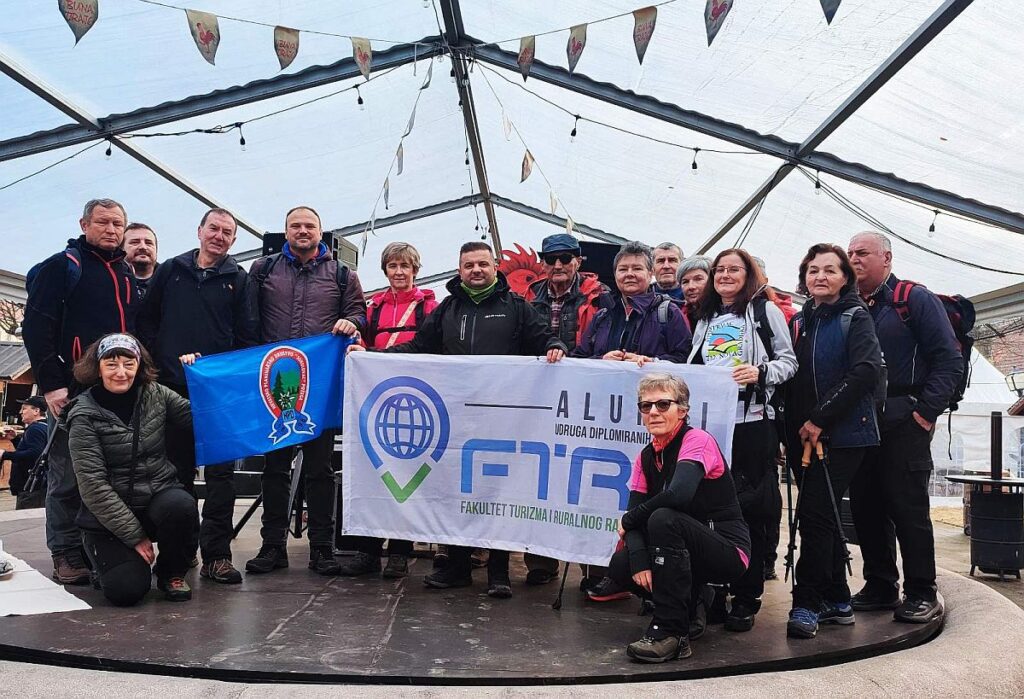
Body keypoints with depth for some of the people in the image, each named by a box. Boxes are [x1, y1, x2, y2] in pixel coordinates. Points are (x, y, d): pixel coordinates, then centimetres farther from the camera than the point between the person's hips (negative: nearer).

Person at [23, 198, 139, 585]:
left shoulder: (128, 275, 19)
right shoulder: (61, 266, 1)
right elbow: (36, 327, -6)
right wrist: (51, 384, -13)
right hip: (73, 391, -5)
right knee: (69, 476, -1)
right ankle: (67, 556, 9)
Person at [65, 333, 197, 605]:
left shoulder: (155, 394, 1)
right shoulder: (84, 416, -10)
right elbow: (93, 485, -14)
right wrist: (135, 535, -17)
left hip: (159, 494, 3)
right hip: (110, 511, -2)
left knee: (181, 505, -33)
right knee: (126, 590, -20)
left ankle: (171, 573, -4)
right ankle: (103, 554, 17)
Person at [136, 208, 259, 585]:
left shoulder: (238, 279, 9)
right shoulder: (170, 271, 12)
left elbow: (247, 336, 5)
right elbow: (146, 321, 11)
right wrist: (156, 364, 0)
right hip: (172, 386, 2)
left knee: (220, 471, -3)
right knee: (176, 469, 9)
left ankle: (216, 554, 1)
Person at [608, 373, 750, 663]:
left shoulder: (697, 440, -16)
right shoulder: (647, 457, 7)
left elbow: (678, 494, -33)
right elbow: (635, 509, -3)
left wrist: (627, 520, -18)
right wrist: (639, 560, -23)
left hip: (728, 552, -7)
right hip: (686, 554, 7)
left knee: (664, 519, -31)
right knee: (620, 566, -13)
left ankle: (671, 631, -24)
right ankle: (692, 604, 11)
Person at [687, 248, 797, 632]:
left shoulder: (765, 311, 5)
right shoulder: (706, 318, 22)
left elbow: (789, 361, 2)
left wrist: (760, 372, -15)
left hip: (751, 421, -4)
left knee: (748, 509, -2)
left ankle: (746, 599, 8)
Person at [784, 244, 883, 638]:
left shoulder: (855, 317, -2)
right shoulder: (798, 323, 15)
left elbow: (866, 371, -16)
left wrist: (819, 419, -18)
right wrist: (792, 431, 4)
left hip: (843, 435, -6)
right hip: (805, 437, 6)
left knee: (814, 514, -12)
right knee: (823, 517, 10)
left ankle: (807, 602, -4)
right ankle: (837, 601, 20)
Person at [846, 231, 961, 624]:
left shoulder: (915, 299, 0)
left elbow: (949, 361, -6)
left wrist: (926, 411, -12)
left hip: (903, 422, -5)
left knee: (908, 506, -3)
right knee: (865, 506, 8)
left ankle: (922, 593, 8)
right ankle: (880, 586, 20)